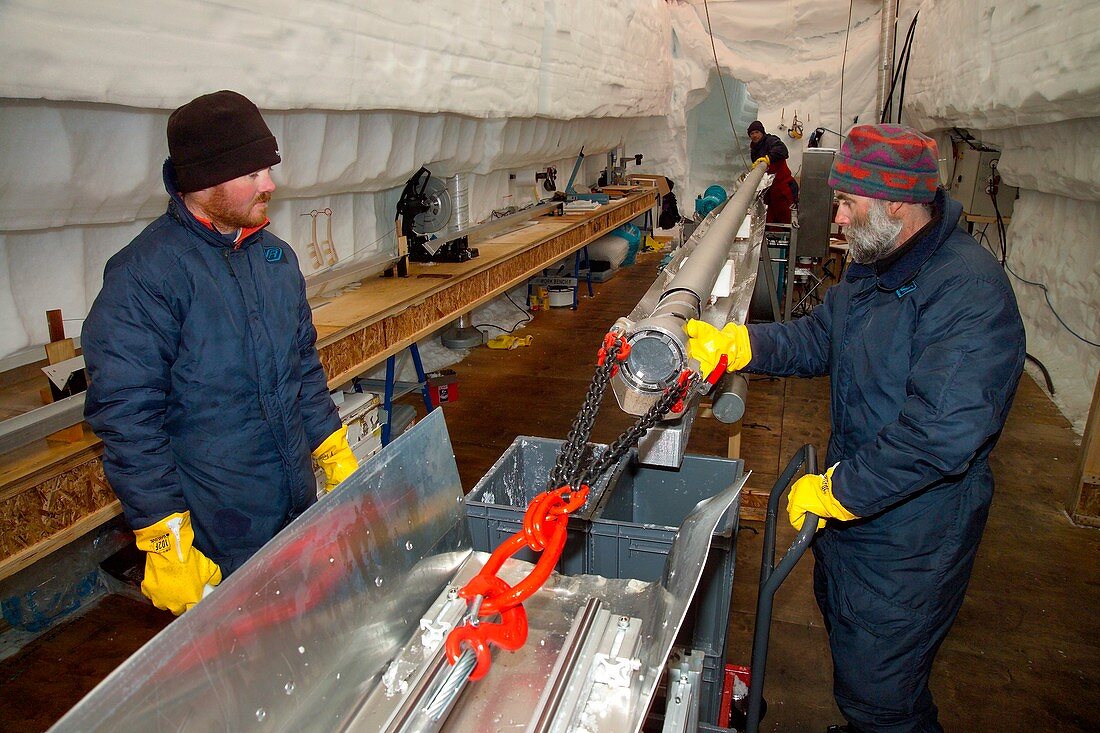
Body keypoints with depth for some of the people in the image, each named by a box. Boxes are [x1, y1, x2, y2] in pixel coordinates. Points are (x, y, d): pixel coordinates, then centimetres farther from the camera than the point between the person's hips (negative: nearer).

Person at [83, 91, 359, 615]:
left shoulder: (275, 254, 6)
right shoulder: (144, 273, -17)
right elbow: (126, 418, -18)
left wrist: (335, 454, 13)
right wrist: (165, 541, -18)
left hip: (300, 511, 7)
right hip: (215, 543, -6)